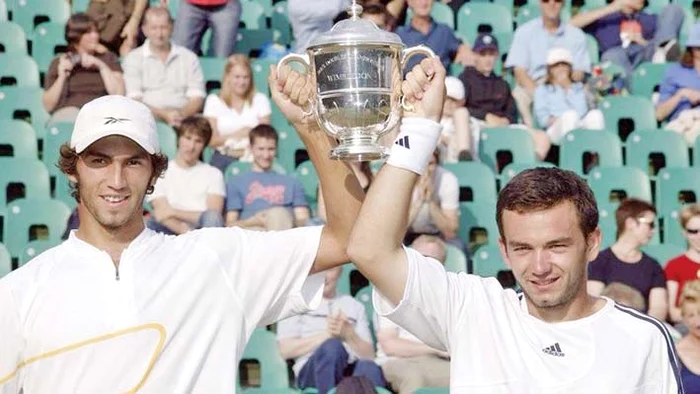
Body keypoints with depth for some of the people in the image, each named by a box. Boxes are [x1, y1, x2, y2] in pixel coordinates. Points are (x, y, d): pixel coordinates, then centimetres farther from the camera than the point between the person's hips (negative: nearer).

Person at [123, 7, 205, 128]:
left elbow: (197, 99, 7)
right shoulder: (133, 59, 10)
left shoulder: (189, 58, 15)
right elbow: (135, 101, -1)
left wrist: (182, 114, -15)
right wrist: (163, 114, -17)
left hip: (184, 120, 1)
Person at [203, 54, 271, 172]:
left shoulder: (260, 100, 11)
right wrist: (235, 135, -12)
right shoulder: (214, 101, 9)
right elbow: (211, 140, 1)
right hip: (224, 158, 0)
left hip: (252, 159, 0)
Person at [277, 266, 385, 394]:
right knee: (333, 346, -37)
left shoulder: (355, 305, 26)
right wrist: (327, 334, -8)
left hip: (351, 370, 2)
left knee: (368, 367, -36)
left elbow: (369, 355, 15)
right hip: (311, 371, -2)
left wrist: (348, 335, -5)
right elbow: (286, 349, 3)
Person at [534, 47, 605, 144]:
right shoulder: (542, 90, 25)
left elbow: (583, 111, 9)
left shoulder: (580, 87, 30)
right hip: (558, 130, -2)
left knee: (596, 114, -30)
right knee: (570, 115, -36)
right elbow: (541, 117, 7)